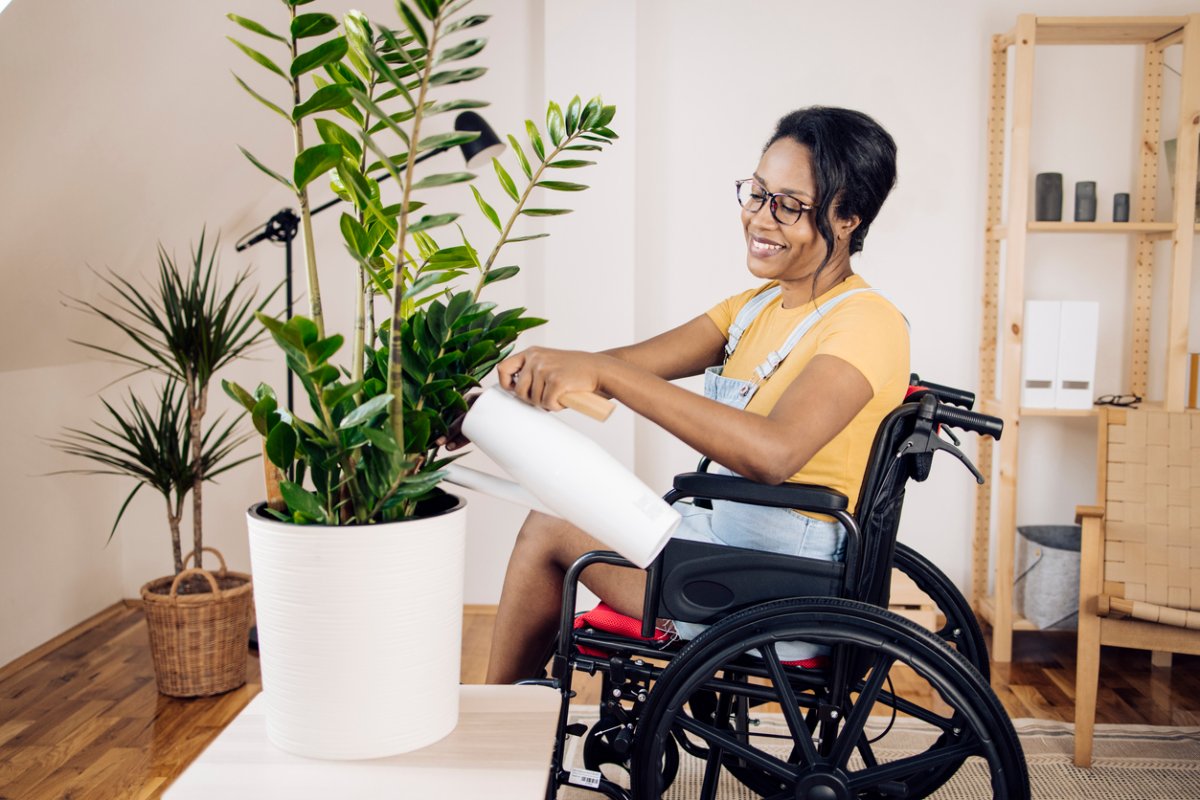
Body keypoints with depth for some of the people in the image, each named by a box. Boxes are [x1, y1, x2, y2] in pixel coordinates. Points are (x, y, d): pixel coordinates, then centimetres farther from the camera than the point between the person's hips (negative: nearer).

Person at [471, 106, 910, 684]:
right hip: (725, 533, 8)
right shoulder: (761, 302, 10)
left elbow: (774, 452, -37)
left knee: (551, 531, -2)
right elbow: (632, 362, -1)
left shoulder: (867, 322, -19)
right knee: (550, 519, 10)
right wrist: (545, 366, -20)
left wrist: (601, 372, -39)